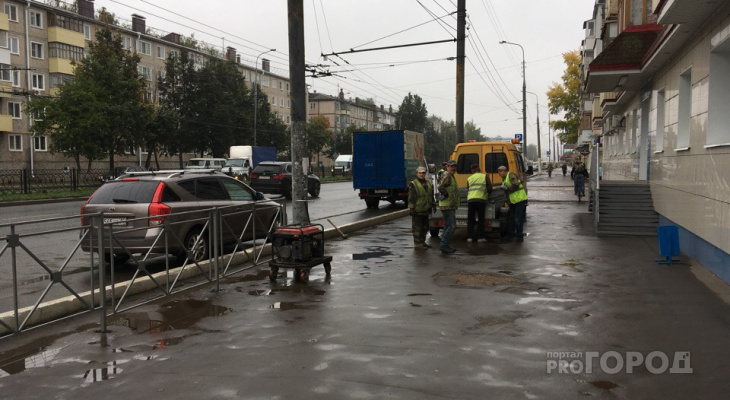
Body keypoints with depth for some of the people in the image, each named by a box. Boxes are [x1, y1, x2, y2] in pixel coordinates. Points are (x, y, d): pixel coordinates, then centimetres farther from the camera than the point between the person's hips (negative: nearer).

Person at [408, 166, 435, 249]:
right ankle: (417, 244, 1)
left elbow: (431, 196, 23)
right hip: (417, 211, -7)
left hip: (426, 210, 8)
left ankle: (422, 242, 26)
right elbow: (411, 198, -12)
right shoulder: (413, 184, -8)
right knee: (417, 228, -4)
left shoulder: (428, 183, 14)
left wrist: (432, 205, 19)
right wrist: (411, 209, -16)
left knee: (425, 227, 14)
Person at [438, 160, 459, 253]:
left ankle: (445, 245, 19)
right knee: (451, 226, -13)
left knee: (448, 226, 14)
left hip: (451, 206, 11)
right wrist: (447, 195, -18)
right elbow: (440, 187, -27)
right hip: (447, 206, -11)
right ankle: (444, 245, -13)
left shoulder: (451, 176, 19)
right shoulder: (446, 175, -13)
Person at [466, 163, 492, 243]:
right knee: (480, 219, 5)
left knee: (470, 219, 7)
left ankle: (470, 237, 4)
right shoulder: (484, 176, 10)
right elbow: (489, 186, 4)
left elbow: (468, 190, 16)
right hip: (481, 199, -2)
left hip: (470, 199, 2)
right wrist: (488, 195, 19)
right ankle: (480, 237, 3)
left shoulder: (469, 178, 16)